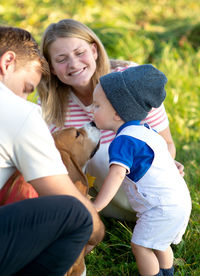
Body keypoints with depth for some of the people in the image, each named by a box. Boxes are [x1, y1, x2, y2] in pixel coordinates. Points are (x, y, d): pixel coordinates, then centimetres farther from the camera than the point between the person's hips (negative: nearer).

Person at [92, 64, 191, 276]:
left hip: (162, 206, -10)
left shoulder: (123, 141, -18)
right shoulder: (146, 131, 12)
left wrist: (97, 205, -36)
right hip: (178, 200, 10)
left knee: (141, 245, -3)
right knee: (158, 243, 22)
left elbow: (117, 173, -31)